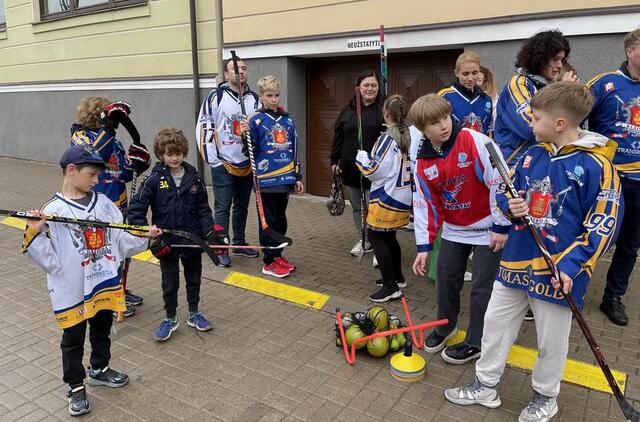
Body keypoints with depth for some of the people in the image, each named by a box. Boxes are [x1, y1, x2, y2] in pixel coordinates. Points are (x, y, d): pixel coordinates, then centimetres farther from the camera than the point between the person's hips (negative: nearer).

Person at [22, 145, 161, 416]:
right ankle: (76, 387, 32)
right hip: (73, 290, -4)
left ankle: (99, 370, 47)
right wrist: (35, 235, -29)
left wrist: (143, 236, -11)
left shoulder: (103, 202, 0)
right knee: (73, 340, 13)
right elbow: (50, 261, -15)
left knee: (102, 332, 23)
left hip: (105, 284, 5)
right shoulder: (53, 211, -14)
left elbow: (121, 240, 3)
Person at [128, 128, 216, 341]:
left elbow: (203, 208, 4)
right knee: (170, 283, 12)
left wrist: (210, 231, -7)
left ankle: (194, 314, 38)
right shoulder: (154, 180, -10)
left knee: (194, 279, 17)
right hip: (167, 242, -2)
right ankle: (170, 319, 32)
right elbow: (136, 209, -9)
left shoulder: (193, 177, -2)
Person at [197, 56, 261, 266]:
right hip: (223, 163, -5)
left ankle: (239, 244, 28)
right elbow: (203, 128, -9)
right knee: (222, 207, -1)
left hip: (246, 164, 5)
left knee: (242, 206, 15)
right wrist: (211, 158, -11)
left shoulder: (254, 99, 6)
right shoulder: (216, 97, -7)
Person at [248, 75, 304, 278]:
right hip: (266, 181, -5)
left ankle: (278, 256, 29)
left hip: (285, 179, 5)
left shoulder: (287, 120, 10)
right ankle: (269, 263, 14)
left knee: (281, 221, 15)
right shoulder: (256, 121, -5)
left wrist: (297, 177, 13)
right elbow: (251, 151, -3)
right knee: (268, 222, 3)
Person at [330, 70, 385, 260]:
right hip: (350, 168, 5)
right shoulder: (348, 110, 9)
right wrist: (334, 160, 9)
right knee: (357, 207, 14)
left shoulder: (383, 109, -3)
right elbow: (338, 136, 12)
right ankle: (364, 241, 29)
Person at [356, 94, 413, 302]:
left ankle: (391, 286, -3)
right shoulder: (410, 136, 7)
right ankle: (397, 277, 31)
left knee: (375, 236, -2)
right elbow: (412, 166, 17)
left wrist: (361, 156, 0)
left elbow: (374, 170, -16)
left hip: (386, 197, -8)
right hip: (404, 197, 8)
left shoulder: (387, 138, -17)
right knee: (389, 236, 20)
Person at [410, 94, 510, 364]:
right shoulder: (423, 163, -4)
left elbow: (499, 181, -20)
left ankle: (476, 343, 22)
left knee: (482, 286, 3)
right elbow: (425, 205, 1)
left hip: (488, 229, -5)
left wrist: (501, 226, -17)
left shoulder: (474, 142, -20)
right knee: (446, 278, 12)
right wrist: (424, 246, -1)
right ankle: (445, 326, 38)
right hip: (453, 230, 5)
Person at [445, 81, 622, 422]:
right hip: (516, 261, 6)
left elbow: (604, 225, -13)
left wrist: (571, 265, -20)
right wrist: (510, 206, -11)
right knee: (495, 324, 15)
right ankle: (485, 385, 33)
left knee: (551, 341, 14)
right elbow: (504, 193, 13)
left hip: (558, 272, -5)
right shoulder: (532, 155, 3)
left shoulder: (596, 165, -14)